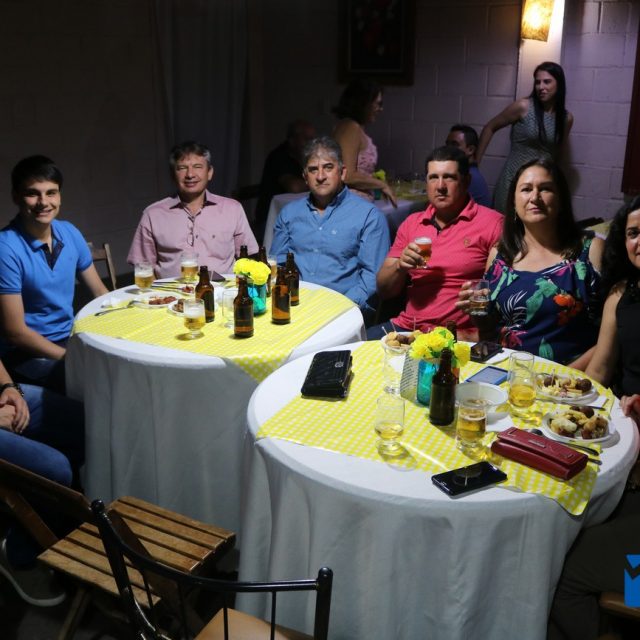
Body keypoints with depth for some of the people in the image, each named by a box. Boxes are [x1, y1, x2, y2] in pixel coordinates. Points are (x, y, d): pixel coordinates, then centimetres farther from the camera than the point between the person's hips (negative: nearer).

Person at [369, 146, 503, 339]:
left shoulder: (491, 223, -2)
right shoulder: (411, 223, 14)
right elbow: (384, 290, 15)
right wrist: (400, 266, -5)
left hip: (460, 336, -5)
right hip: (407, 328, 5)